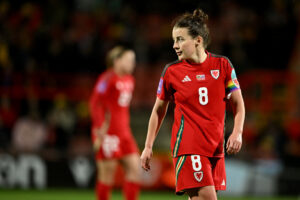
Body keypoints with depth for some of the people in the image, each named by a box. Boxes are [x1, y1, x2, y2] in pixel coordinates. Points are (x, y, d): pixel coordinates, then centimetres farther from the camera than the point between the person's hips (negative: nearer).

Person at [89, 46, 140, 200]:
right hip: (108, 133, -8)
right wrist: (100, 128, -19)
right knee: (107, 173, -4)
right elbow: (95, 103, -14)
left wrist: (125, 127, 17)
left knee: (134, 168, 1)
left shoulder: (129, 80, 14)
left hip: (123, 132, 8)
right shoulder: (108, 78, -11)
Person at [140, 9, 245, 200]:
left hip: (216, 146, 3)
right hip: (187, 146, -3)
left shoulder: (222, 65, 2)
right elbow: (159, 110, 10)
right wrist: (148, 147, 8)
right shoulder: (172, 71, -1)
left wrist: (237, 132, -6)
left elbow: (238, 103, 9)